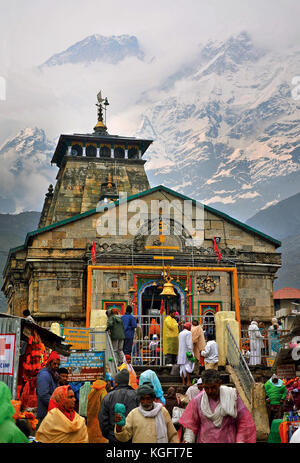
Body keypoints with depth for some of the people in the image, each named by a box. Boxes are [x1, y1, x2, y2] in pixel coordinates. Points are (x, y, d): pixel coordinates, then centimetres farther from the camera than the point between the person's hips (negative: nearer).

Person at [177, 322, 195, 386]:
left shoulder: (180, 333, 15)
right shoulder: (188, 333, -8)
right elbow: (189, 343, -15)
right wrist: (190, 352, -16)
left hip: (181, 352, 7)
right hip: (187, 351, -7)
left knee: (182, 367, 6)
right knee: (188, 366, -4)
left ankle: (183, 382, 5)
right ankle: (188, 382, -7)